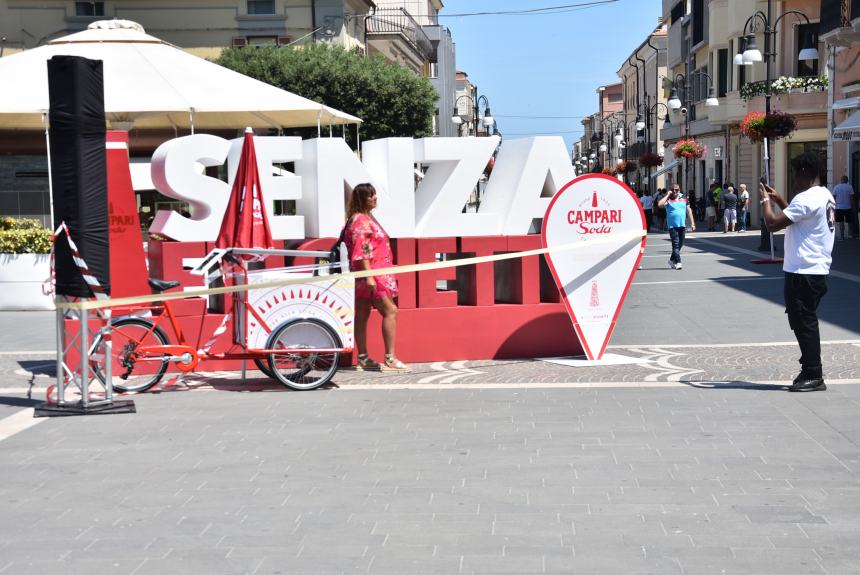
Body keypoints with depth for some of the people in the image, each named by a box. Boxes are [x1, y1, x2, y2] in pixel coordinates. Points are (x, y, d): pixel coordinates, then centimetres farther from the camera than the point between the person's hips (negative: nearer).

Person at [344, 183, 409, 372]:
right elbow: (361, 251, -20)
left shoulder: (367, 218, 18)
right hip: (369, 274, -10)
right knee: (390, 311, -11)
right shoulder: (360, 221, -13)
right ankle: (390, 358, -11)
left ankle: (363, 359, 12)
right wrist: (369, 276, -24)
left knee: (362, 314, 9)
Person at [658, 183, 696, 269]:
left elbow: (689, 211, 15)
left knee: (680, 244, 11)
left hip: (682, 225, 5)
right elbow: (660, 204, -21)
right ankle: (678, 262, -14)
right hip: (672, 226, -5)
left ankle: (672, 260, 27)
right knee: (676, 244, -12)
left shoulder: (683, 199, 11)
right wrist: (667, 195, -12)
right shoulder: (668, 199, -1)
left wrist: (692, 223, 10)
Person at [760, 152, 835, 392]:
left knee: (803, 323, -3)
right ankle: (811, 370, 24)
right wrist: (778, 200, 22)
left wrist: (765, 200, -6)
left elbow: (773, 223, -22)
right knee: (805, 322, 17)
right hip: (818, 269, 10)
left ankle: (813, 376, 1)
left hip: (803, 272, -10)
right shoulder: (825, 195, 13)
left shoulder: (806, 198, -20)